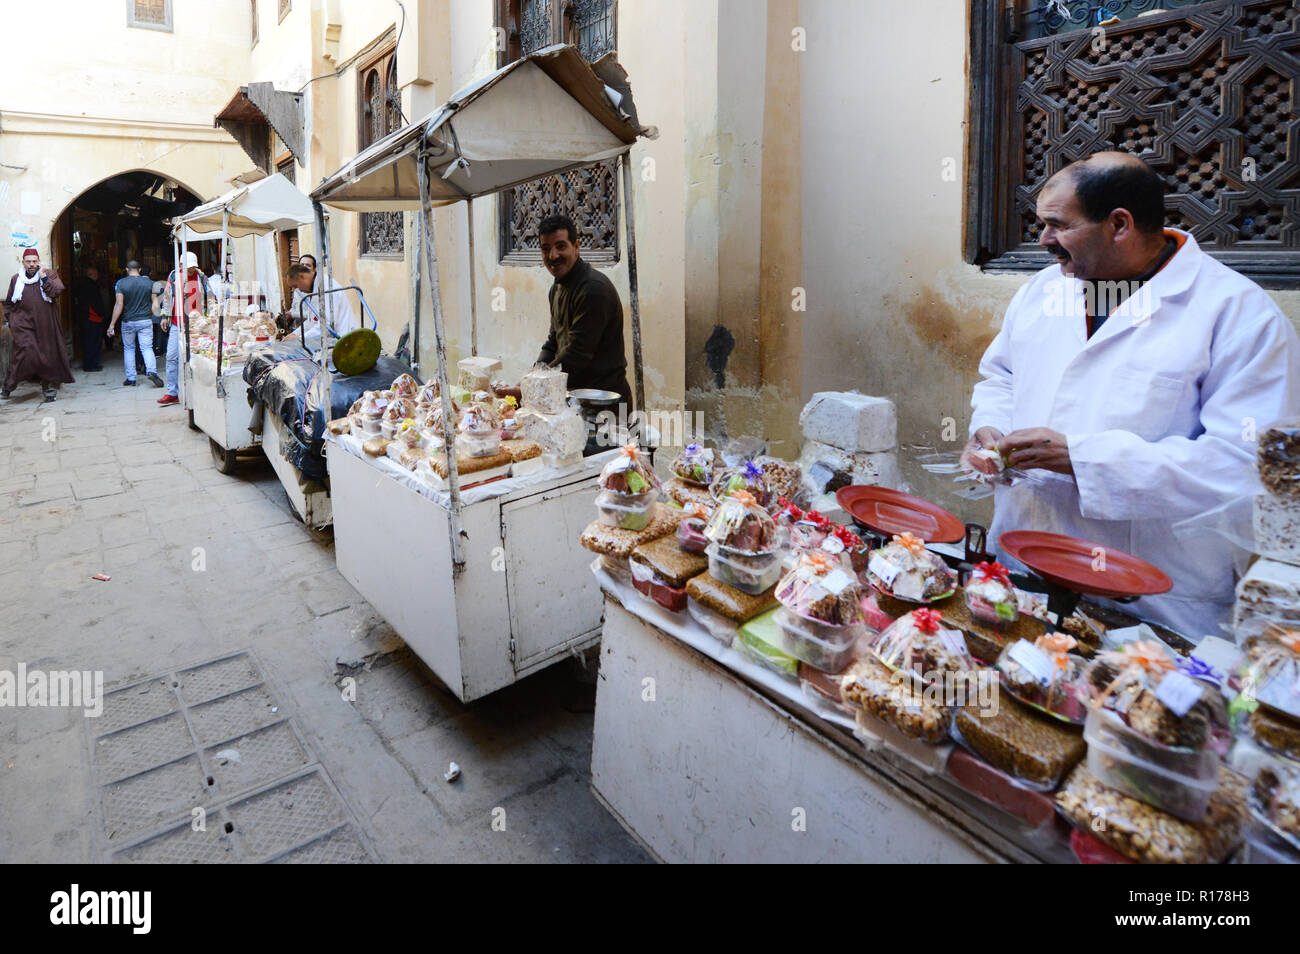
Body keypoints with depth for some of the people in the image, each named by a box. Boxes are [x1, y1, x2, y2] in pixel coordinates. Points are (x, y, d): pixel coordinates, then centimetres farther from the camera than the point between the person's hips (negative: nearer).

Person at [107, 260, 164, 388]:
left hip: (128, 322, 0)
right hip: (146, 320, 0)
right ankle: (152, 371, -26)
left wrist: (112, 324, -6)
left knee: (128, 349, 12)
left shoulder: (121, 283, -5)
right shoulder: (149, 282, 0)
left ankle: (131, 379, 14)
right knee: (147, 348, -1)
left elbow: (119, 305, -10)